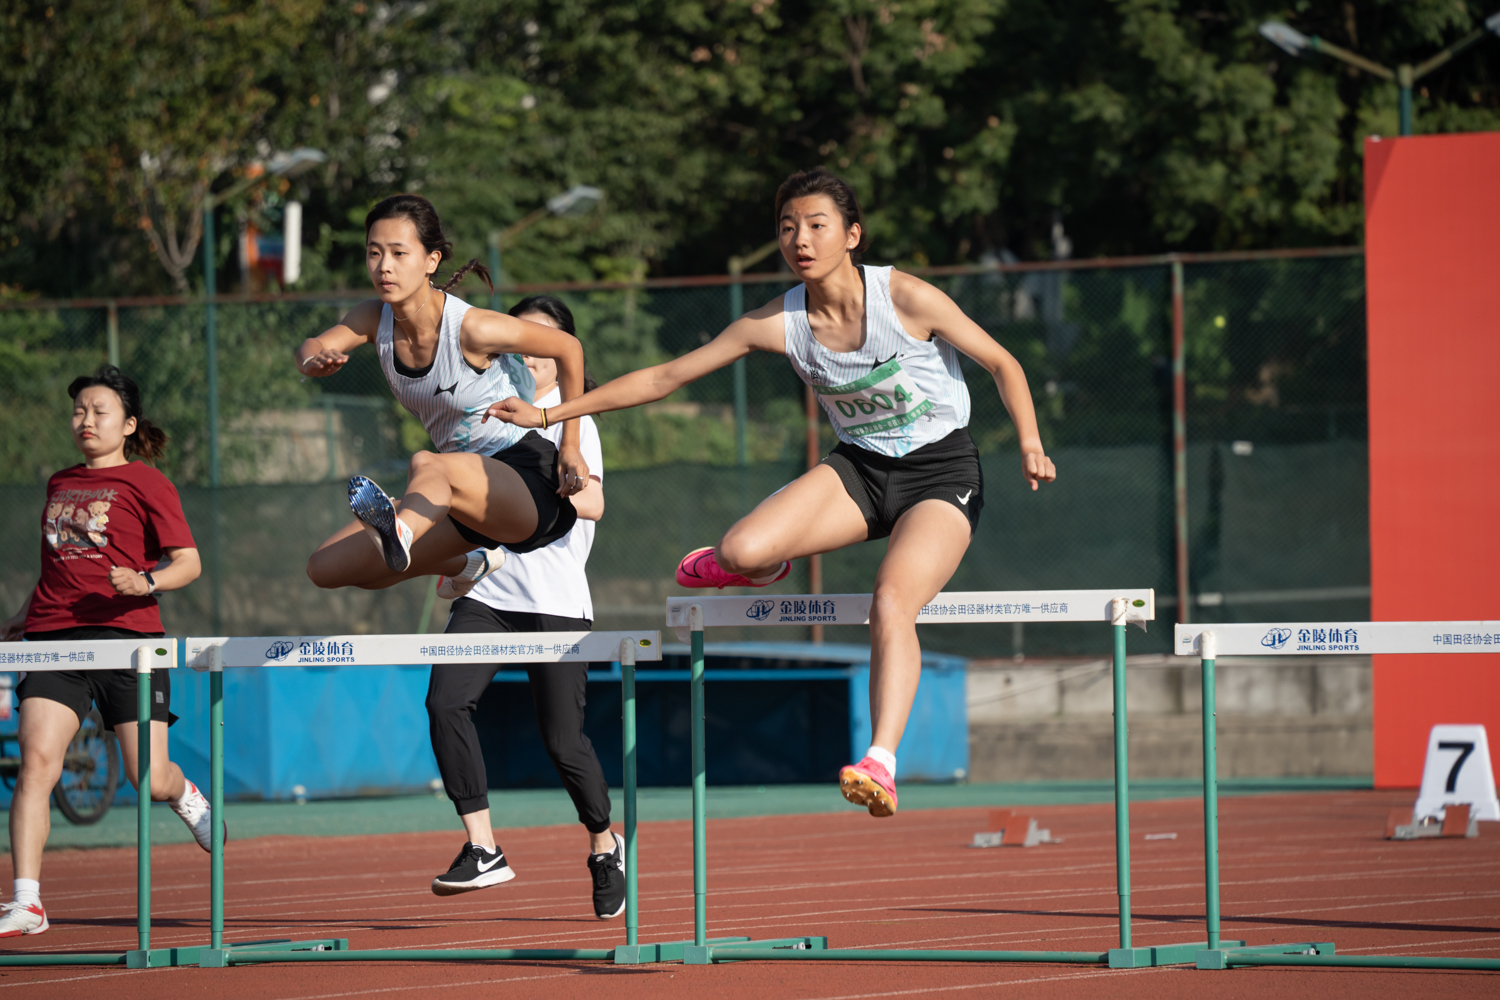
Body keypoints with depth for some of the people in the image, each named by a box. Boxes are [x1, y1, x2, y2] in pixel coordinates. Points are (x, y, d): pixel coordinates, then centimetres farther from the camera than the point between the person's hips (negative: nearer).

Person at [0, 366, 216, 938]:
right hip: (54, 636, 4)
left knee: (150, 779, -4)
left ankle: (187, 798, 36)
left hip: (126, 633, -4)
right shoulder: (59, 485, 20)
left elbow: (188, 562, -2)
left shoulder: (146, 483, 3)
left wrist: (146, 582, -20)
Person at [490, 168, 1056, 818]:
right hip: (860, 467, 4)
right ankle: (767, 567, 15)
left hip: (942, 473, -4)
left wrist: (1030, 444, -19)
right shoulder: (779, 323, -8)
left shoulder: (905, 298, -17)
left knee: (891, 603, -33)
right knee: (742, 550, -23)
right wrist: (550, 414, -2)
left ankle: (881, 764, -37)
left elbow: (1001, 363, -5)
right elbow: (666, 376, -2)